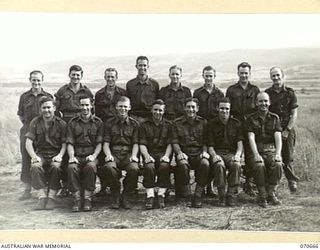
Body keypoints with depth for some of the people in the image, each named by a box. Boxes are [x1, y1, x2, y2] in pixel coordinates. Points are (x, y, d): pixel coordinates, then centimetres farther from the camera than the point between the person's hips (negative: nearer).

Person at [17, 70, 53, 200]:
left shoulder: (48, 96, 7)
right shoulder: (24, 96, 11)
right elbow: (21, 115, 16)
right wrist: (27, 124, 7)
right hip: (27, 130, 2)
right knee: (26, 159, 2)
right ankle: (27, 190, 9)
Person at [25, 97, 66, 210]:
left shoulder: (61, 124, 2)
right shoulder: (35, 122, 6)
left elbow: (65, 144, 0)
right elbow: (28, 142, 1)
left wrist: (60, 155, -19)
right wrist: (34, 156, -16)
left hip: (55, 154, -1)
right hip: (40, 154, 1)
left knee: (55, 167, -34)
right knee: (35, 167, -32)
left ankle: (52, 197, -23)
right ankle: (42, 196, -24)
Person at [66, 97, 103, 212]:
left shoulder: (98, 122, 11)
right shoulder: (72, 123, 13)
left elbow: (99, 143, 4)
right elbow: (70, 143, 7)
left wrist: (94, 155, -12)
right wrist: (71, 156, -10)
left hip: (91, 156, -1)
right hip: (77, 156, 1)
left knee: (90, 167, -34)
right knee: (71, 167, -31)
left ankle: (88, 198, -24)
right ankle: (76, 199, -22)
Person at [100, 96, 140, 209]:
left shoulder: (134, 124, 14)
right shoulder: (109, 123, 13)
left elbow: (135, 143, 7)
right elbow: (106, 143, 7)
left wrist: (134, 155, -12)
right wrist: (108, 155, -13)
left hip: (128, 154, 0)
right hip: (114, 153, 0)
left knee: (134, 169, -34)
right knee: (108, 167, -35)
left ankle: (125, 197, -10)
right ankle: (116, 196, -12)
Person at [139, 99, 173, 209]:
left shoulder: (168, 125, 14)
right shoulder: (144, 125, 12)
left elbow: (170, 143, 5)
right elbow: (142, 144, 3)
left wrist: (166, 155, -14)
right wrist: (147, 156, -15)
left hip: (163, 152, 0)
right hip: (149, 153, 0)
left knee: (164, 166, -33)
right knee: (149, 167, -32)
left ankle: (161, 195, -24)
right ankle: (150, 196, -29)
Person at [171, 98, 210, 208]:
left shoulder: (203, 122, 13)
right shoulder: (177, 123, 10)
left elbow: (205, 141, 11)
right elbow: (174, 142, 4)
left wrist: (204, 152, -8)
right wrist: (179, 152, -14)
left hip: (199, 154, 1)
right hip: (184, 154, -1)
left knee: (205, 164, -33)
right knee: (182, 164, -36)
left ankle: (198, 195, -20)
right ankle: (187, 196, -22)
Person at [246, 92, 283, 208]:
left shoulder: (274, 118, 11)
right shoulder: (251, 119, 6)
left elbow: (278, 137, -1)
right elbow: (251, 138, -6)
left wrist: (278, 153, -18)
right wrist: (256, 154, -22)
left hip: (271, 150, 1)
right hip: (257, 150, -1)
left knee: (277, 164, -30)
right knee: (259, 165, -33)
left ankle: (271, 193, -13)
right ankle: (262, 195, -17)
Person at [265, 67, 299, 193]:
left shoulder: (290, 93, 3)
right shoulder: (267, 93, 5)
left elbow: (294, 114, 1)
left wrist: (287, 130, -8)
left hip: (287, 128, -1)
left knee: (288, 157, -2)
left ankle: (291, 180, 13)